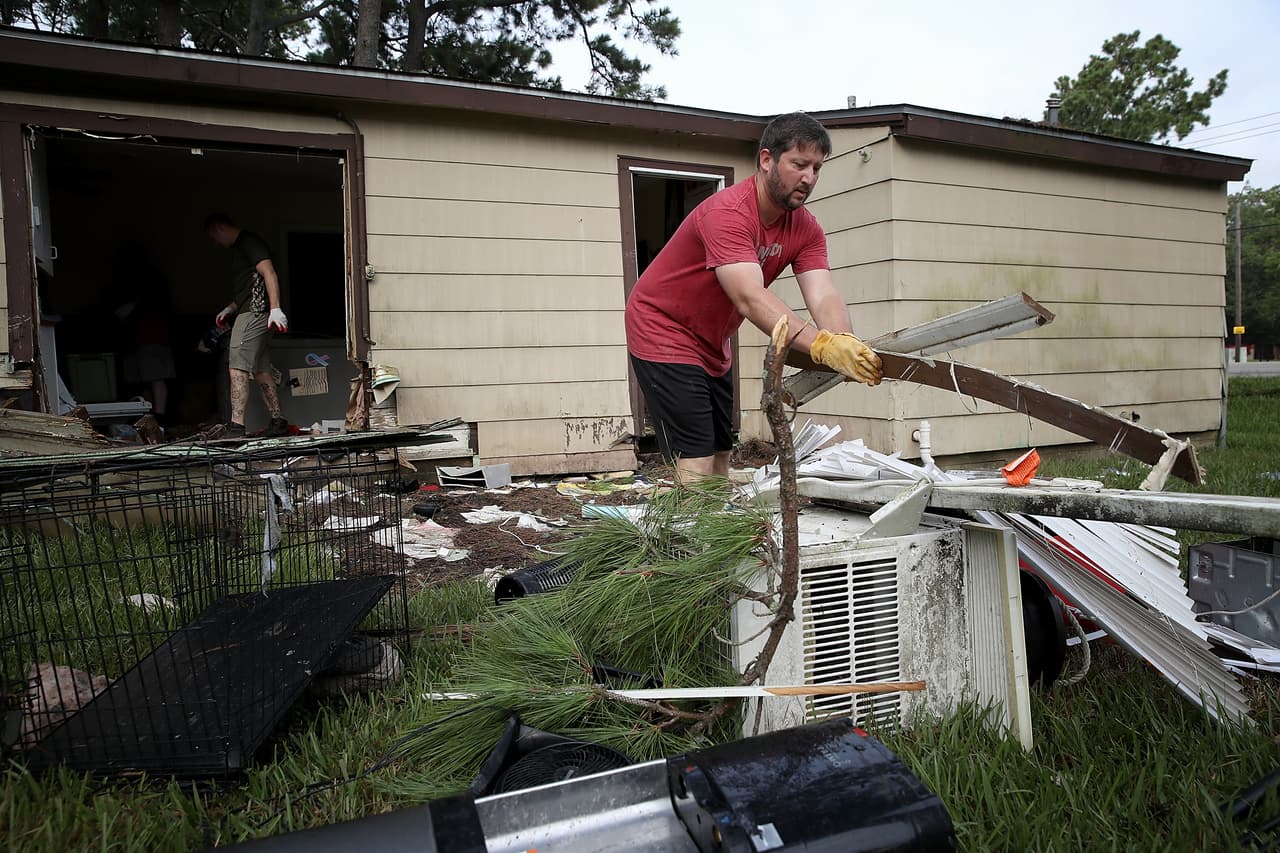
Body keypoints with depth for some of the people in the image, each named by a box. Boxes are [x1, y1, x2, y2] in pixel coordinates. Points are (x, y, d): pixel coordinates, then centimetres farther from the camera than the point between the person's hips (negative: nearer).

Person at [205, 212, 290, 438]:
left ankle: (236, 427, -20)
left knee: (237, 368, -15)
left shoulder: (249, 241, -5)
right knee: (261, 370, 9)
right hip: (250, 313, 10)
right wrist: (229, 309, 20)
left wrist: (275, 309, -27)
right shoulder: (238, 248, 26)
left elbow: (269, 273, -17)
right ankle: (278, 423, 11)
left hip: (255, 311, -10)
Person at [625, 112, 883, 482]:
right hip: (664, 333, -8)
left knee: (721, 458, 13)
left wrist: (846, 345, -38)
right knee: (696, 468, -15)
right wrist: (820, 345, -52)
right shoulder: (727, 213, -28)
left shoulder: (805, 228, -4)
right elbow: (750, 298, -41)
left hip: (713, 346, 9)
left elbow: (823, 296, -17)